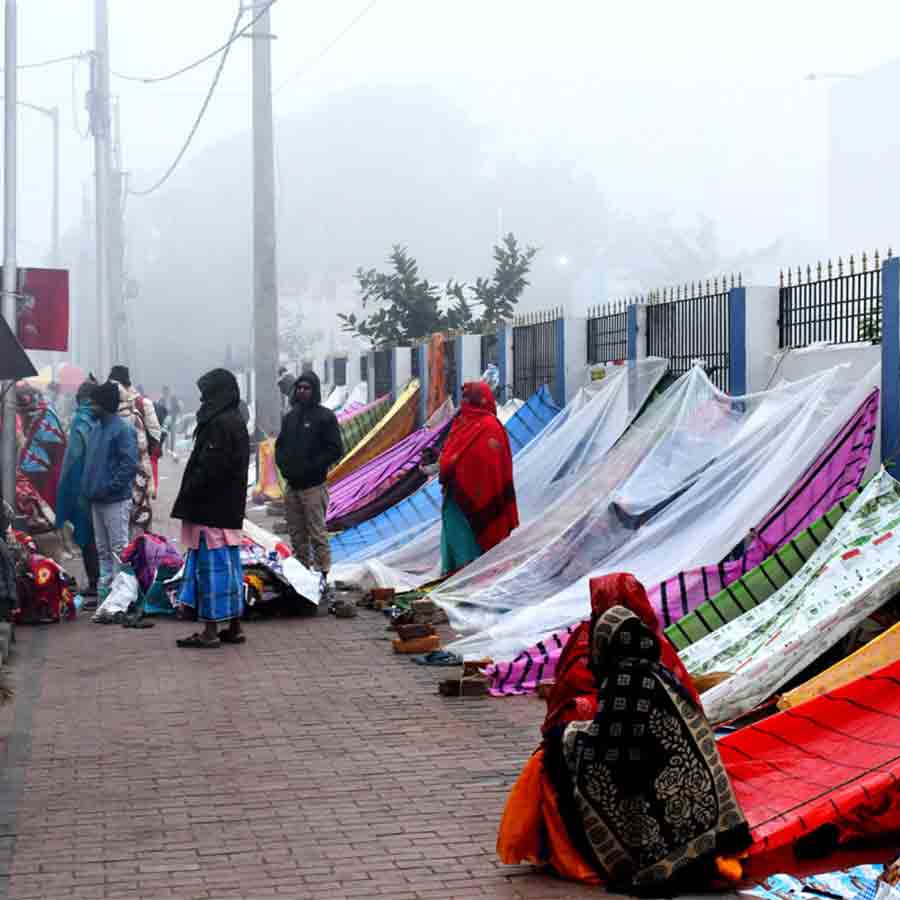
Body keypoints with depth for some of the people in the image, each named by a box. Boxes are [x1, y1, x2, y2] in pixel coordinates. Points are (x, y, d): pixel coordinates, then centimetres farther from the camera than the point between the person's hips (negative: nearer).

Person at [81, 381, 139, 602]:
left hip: (116, 501, -9)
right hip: (97, 500, 9)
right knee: (103, 550, 14)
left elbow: (130, 464, -18)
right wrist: (88, 487, 12)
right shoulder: (96, 429, 14)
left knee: (118, 548, -5)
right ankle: (104, 590, 21)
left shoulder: (123, 429, -12)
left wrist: (109, 487, -19)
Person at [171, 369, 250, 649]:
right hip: (230, 510, 10)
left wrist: (188, 499, -13)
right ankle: (234, 627, 18)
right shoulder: (235, 422, 14)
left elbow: (209, 468, -22)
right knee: (229, 565, 13)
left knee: (212, 565, -6)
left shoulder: (220, 424, -17)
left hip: (211, 509, -10)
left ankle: (211, 631, -2)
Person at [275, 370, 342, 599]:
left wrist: (310, 468, -16)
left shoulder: (325, 417, -5)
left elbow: (335, 450, -10)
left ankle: (323, 577, -6)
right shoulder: (290, 417, 15)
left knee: (318, 535, -8)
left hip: (313, 486, -7)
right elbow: (280, 445, 23)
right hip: (292, 486, 7)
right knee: (297, 535, 11)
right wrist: (283, 464, 3)